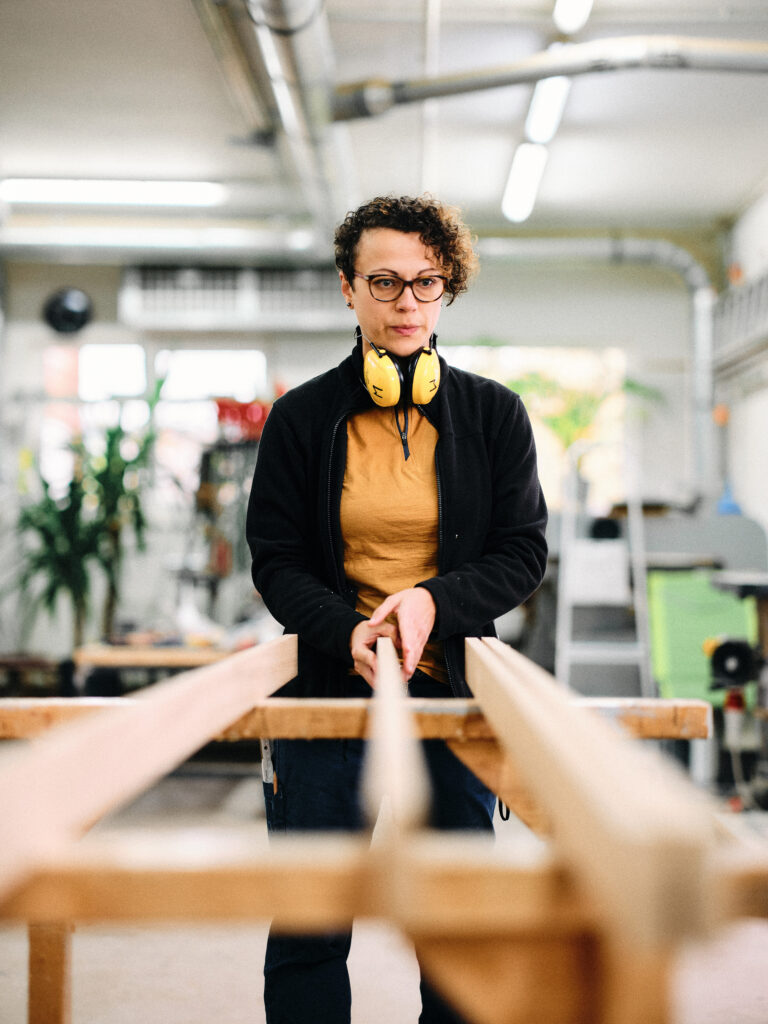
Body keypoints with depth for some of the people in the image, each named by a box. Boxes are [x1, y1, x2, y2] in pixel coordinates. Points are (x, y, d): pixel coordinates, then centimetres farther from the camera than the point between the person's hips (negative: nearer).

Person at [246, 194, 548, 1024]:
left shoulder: (494, 413, 3)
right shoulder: (301, 417, 2)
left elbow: (523, 553, 2)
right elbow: (275, 561, 1)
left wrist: (433, 601, -16)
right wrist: (350, 631, -18)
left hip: (454, 688, 1)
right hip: (328, 687, 0)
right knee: (308, 923, 5)